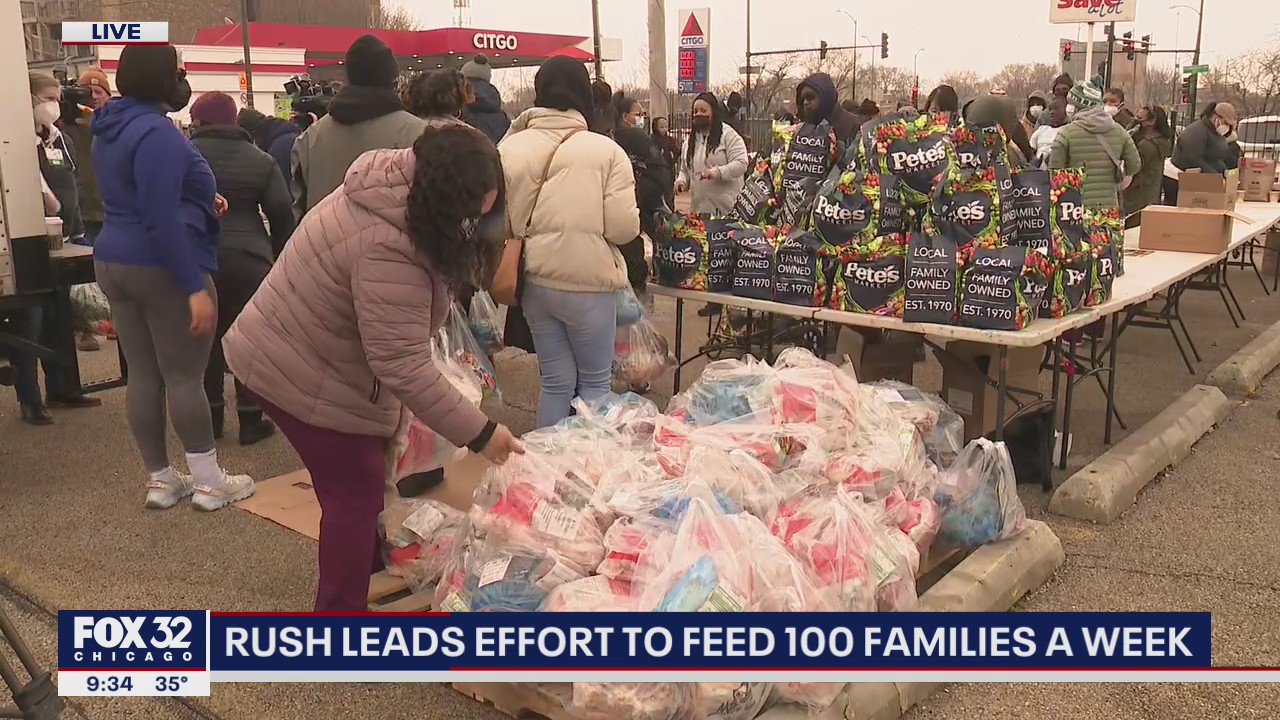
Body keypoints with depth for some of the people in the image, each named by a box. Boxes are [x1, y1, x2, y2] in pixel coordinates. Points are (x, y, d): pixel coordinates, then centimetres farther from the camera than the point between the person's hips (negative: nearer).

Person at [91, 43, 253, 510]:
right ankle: (209, 482, 8)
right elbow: (162, 220, -24)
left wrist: (200, 201, 17)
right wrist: (194, 287, -24)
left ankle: (160, 480, 19)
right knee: (185, 376, -1)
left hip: (113, 262, 9)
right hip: (161, 268, -9)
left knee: (142, 375, 10)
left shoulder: (110, 129, 12)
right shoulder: (156, 131, -18)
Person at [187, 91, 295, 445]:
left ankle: (210, 417, 19)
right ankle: (251, 420, 9)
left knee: (206, 336, 12)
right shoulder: (261, 160, 4)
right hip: (248, 258, 0)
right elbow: (282, 212, 0)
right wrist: (279, 256, 12)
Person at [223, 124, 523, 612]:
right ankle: (342, 616, 13)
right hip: (301, 374, -10)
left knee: (361, 480, 21)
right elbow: (405, 366, -35)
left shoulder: (400, 185, -4)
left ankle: (373, 570, 41)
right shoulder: (388, 249, -36)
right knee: (356, 491, -1)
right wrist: (478, 433, -29)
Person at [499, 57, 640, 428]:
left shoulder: (509, 149, -2)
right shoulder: (606, 151, -11)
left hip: (534, 281, 3)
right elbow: (623, 227, -13)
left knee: (556, 382, 16)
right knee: (595, 382, 15)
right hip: (588, 283, -3)